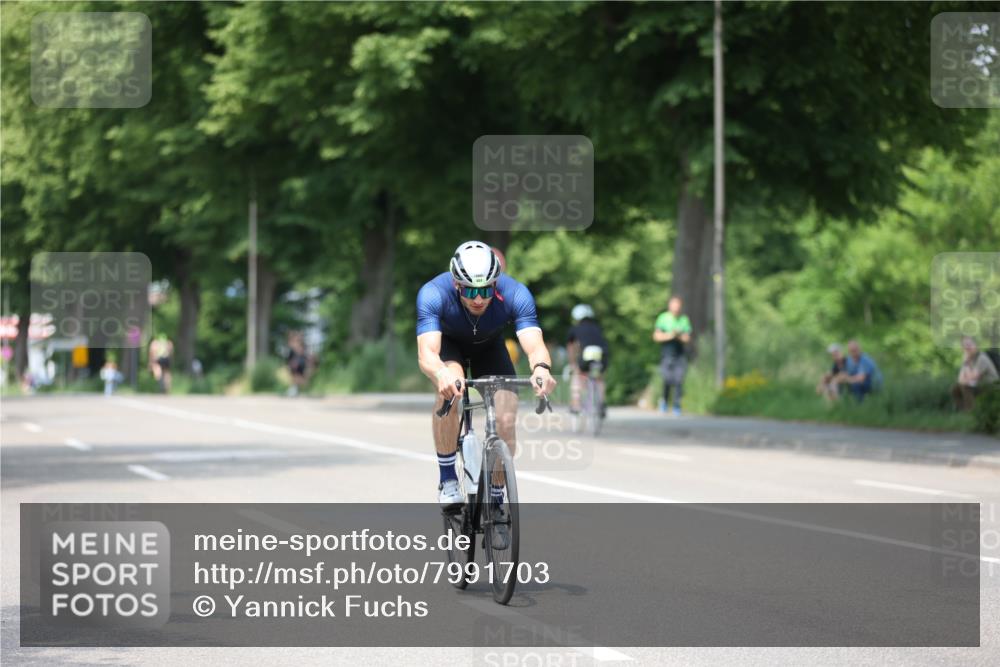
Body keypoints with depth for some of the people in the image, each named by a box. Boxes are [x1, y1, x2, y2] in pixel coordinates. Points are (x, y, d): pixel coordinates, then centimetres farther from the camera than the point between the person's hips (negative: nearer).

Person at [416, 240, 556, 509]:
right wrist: (442, 374, -72)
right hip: (448, 344, -2)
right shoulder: (433, 293, -38)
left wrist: (541, 368, -70)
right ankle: (447, 479, -18)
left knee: (505, 421, -16)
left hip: (490, 346, 2)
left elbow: (534, 344, -46)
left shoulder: (515, 294, -35)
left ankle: (496, 497, 8)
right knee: (448, 389, -34)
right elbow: (426, 352, -49)